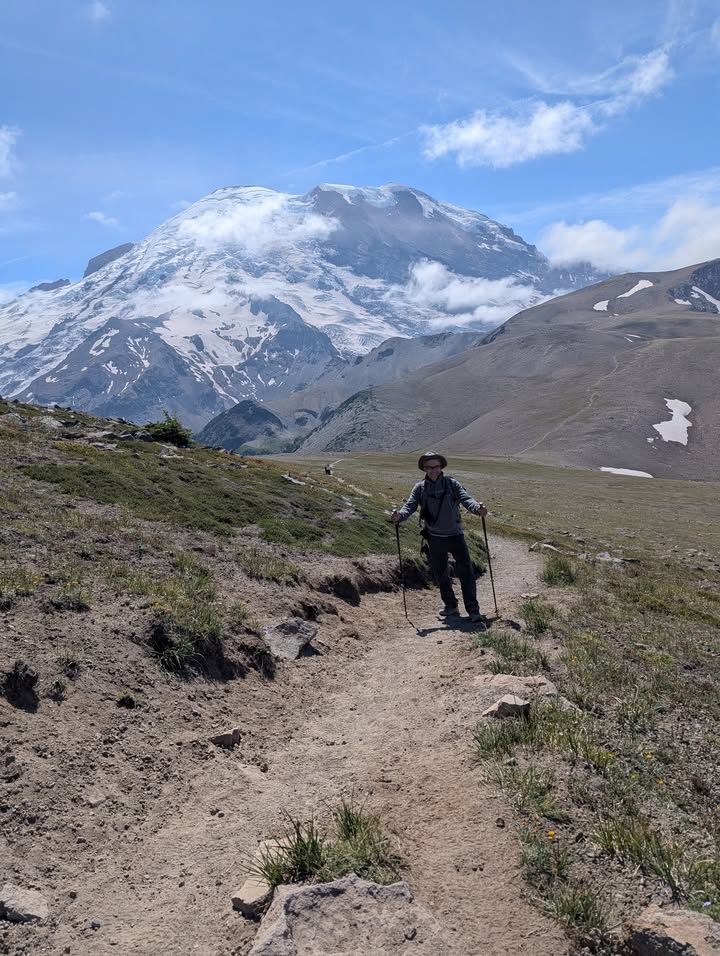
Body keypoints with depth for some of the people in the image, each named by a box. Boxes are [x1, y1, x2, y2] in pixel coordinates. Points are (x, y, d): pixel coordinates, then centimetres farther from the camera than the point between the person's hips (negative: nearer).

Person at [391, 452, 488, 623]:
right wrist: (400, 515, -31)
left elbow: (465, 498, -14)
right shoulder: (420, 488, 1)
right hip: (435, 538, 2)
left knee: (466, 571, -7)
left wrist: (477, 508, -36)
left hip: (455, 535, -2)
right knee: (440, 573, 13)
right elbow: (410, 505, -8)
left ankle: (473, 609, -1)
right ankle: (450, 606, 29)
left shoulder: (452, 483, -3)